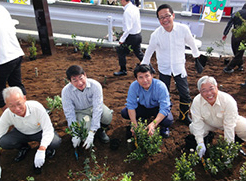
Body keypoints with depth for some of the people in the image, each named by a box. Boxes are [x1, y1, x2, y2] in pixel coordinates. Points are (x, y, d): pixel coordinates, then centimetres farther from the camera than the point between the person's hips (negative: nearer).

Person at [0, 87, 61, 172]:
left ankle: (47, 148, 8)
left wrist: (41, 151, -44)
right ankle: (24, 148, 9)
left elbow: (48, 130, -32)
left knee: (55, 142, -32)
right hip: (21, 133, 3)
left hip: (40, 132, -3)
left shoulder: (37, 107, -34)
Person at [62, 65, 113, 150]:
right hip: (80, 111, 0)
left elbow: (97, 109, -31)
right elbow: (69, 114, -18)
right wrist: (75, 134, -24)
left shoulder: (95, 85, -29)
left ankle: (101, 130, 4)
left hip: (94, 107, 0)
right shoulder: (66, 91, -25)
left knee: (107, 117, -32)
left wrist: (92, 133, -35)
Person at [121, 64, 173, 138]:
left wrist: (153, 124, -48)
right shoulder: (134, 86, -25)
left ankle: (163, 127, 6)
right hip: (143, 107, 3)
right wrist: (134, 125, -30)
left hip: (158, 108, -3)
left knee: (168, 120, -34)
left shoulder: (160, 86, -32)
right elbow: (131, 105, -20)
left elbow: (164, 109, -34)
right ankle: (141, 120, 12)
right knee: (124, 112, -20)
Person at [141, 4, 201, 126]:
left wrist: (197, 56, 19)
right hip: (164, 69, 0)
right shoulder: (156, 34, -15)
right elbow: (149, 51, 0)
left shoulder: (183, 29, -15)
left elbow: (191, 43, 4)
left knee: (185, 94, 4)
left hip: (179, 67, 1)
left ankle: (184, 116, 29)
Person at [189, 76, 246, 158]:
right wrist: (200, 143, -31)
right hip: (209, 123, 2)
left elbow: (229, 126, -32)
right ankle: (208, 136, 11)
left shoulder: (228, 101, -34)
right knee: (193, 128, -21)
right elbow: (197, 122, -24)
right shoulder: (196, 101, -28)